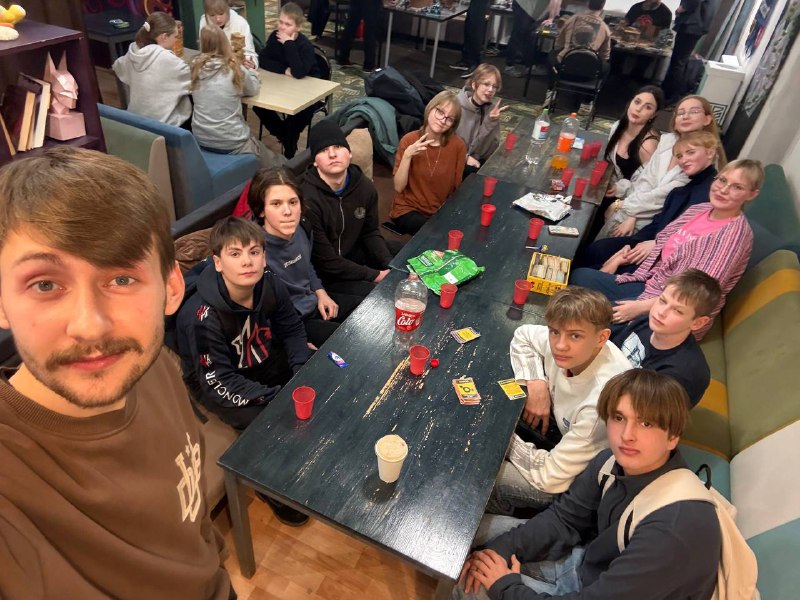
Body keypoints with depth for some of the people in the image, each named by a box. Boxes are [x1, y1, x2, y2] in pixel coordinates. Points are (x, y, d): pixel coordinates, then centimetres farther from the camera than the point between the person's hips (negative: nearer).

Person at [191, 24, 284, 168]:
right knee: (279, 165, 18)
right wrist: (250, 71, 27)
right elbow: (253, 89, 7)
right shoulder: (235, 69, -13)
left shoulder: (196, 67, -2)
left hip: (201, 139, 5)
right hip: (230, 142, -5)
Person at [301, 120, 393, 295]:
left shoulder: (365, 186, -7)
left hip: (352, 255, 7)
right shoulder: (307, 198, -29)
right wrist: (375, 275, -20)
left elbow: (370, 233, 5)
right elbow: (325, 261, -24)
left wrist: (392, 267, -12)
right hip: (320, 275, -7)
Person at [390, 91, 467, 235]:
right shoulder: (409, 141, -10)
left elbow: (456, 188, 1)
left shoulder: (458, 145, -8)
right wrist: (407, 156, -25)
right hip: (408, 210, -2)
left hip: (441, 211, 2)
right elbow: (398, 187, -14)